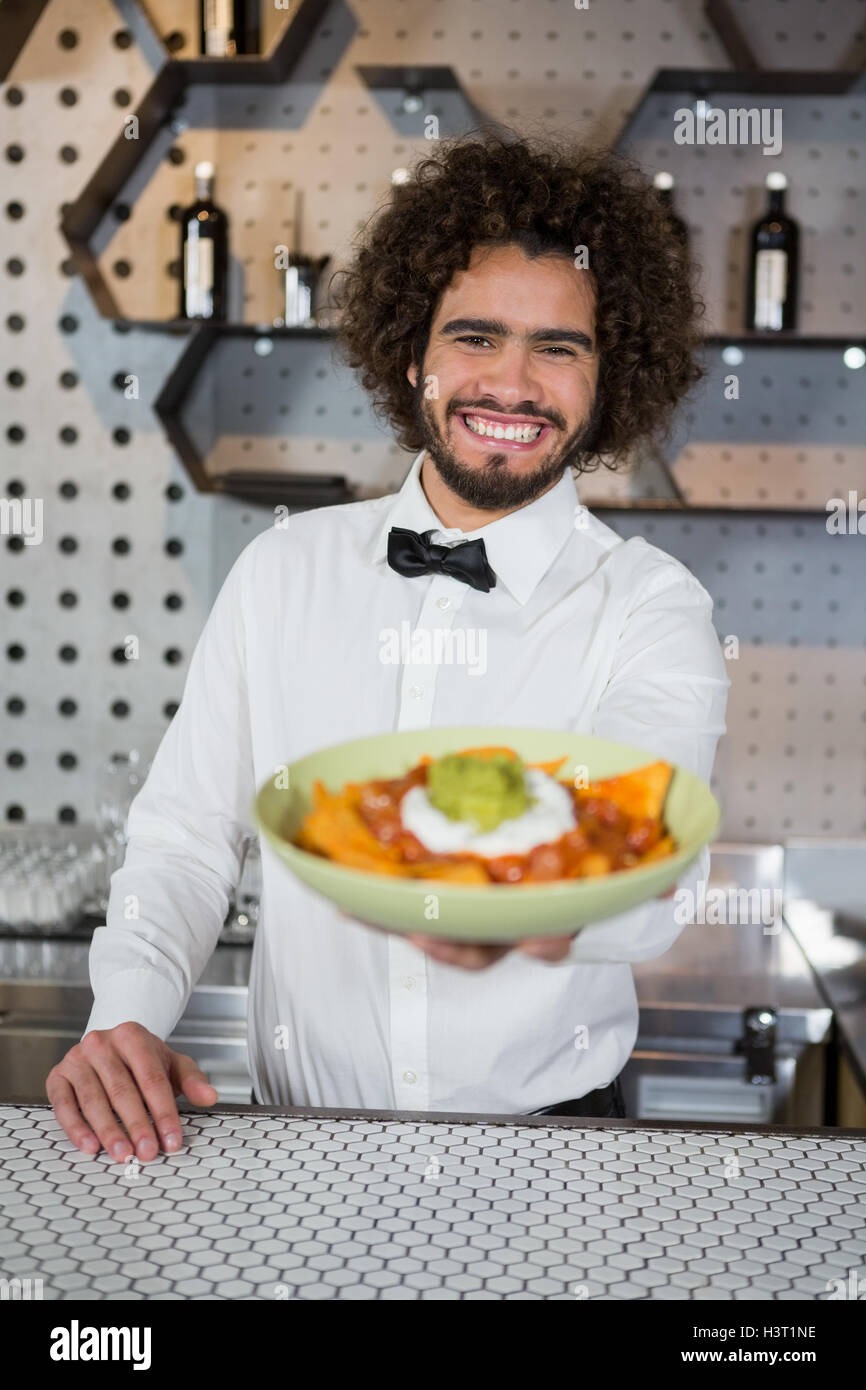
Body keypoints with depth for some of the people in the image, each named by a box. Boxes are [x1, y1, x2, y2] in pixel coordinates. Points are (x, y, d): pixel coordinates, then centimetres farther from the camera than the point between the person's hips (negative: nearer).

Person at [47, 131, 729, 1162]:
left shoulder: (652, 610, -5)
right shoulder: (280, 571, 4)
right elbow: (186, 835, 7)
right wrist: (126, 1016, -11)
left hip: (544, 1133, -1)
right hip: (300, 1144, 2)